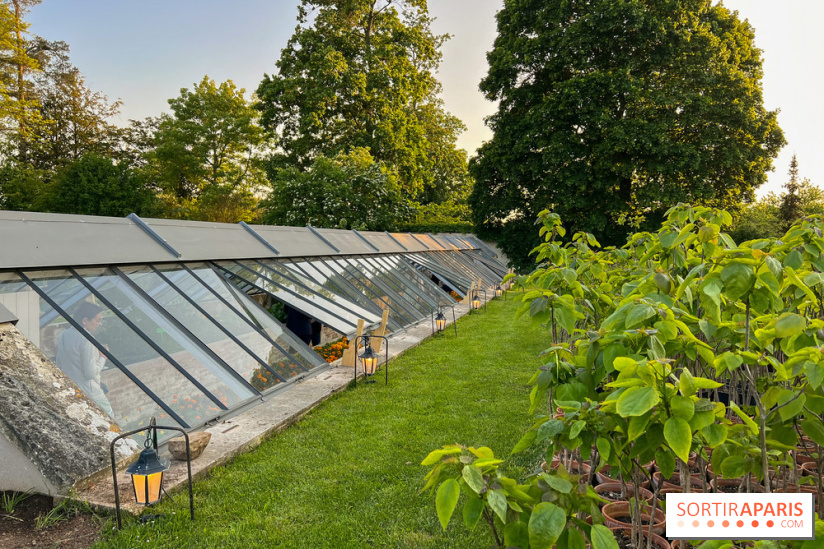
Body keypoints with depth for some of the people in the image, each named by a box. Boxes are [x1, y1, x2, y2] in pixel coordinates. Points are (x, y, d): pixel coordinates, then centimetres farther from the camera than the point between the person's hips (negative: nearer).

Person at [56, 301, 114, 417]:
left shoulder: (63, 335, 4)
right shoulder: (86, 340, -22)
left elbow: (59, 365, 15)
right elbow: (91, 373, -22)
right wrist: (103, 357, -8)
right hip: (88, 393, -9)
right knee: (108, 419, 5)